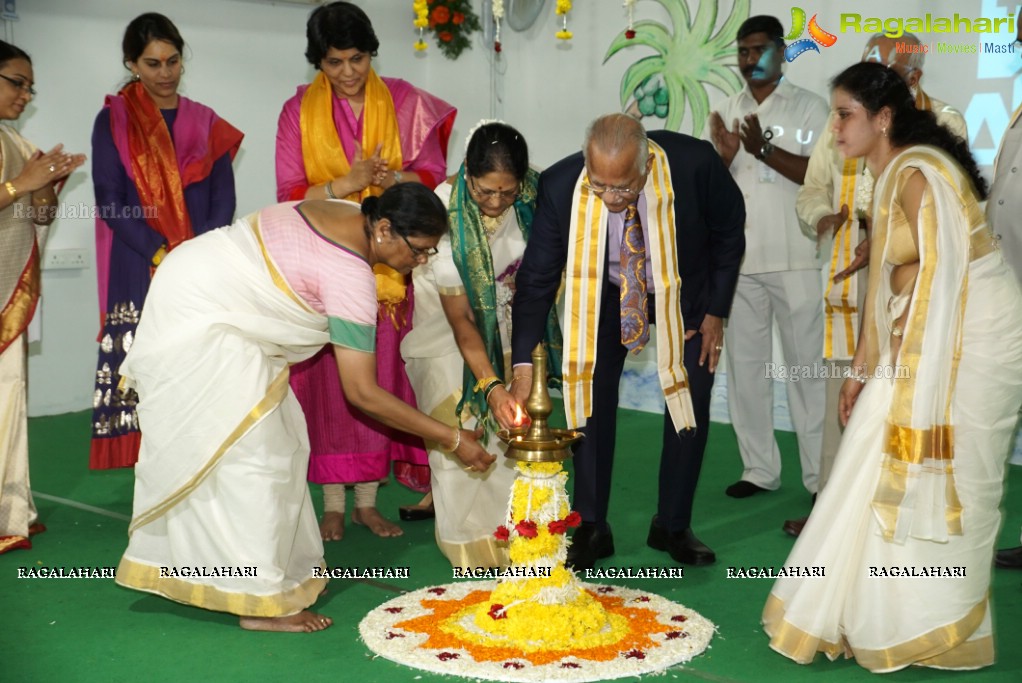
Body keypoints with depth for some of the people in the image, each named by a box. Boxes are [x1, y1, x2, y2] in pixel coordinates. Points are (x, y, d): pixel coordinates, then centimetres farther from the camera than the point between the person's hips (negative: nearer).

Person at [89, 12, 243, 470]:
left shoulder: (205, 123, 13)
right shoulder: (113, 120, 5)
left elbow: (224, 199, 6)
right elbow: (109, 201, -3)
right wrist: (161, 254, -14)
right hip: (139, 273, -2)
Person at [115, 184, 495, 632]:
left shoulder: (349, 214, -4)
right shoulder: (350, 275, -28)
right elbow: (362, 393, -27)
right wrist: (452, 439, -23)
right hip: (197, 322, -10)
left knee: (278, 439, 11)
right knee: (245, 451, -9)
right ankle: (259, 600, -3)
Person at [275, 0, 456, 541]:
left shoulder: (403, 101, 2)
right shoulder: (299, 111, 0)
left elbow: (432, 173, 0)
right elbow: (291, 195, -3)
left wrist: (390, 178, -19)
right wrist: (346, 185, -19)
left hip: (388, 265, 1)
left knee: (381, 378, 3)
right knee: (329, 379, 0)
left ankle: (367, 500, 15)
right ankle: (333, 503, 10)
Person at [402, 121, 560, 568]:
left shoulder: (533, 193, -22)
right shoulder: (445, 212, -34)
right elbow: (460, 318, -30)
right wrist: (491, 384, -37)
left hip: (507, 310, 4)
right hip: (450, 310, -3)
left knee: (512, 424, -5)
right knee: (462, 426, -9)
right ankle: (472, 544, 3)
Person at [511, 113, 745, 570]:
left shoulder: (695, 164, -33)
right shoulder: (561, 186, -31)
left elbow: (729, 230, -12)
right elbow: (537, 276, -21)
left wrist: (717, 312, -7)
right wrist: (523, 365, -26)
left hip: (686, 292, 0)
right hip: (604, 293, 0)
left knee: (691, 399, -1)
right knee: (591, 392, -7)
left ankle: (672, 526, 15)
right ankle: (591, 528, 6)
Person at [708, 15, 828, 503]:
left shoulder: (808, 107, 1)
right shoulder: (728, 112, 12)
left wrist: (763, 149, -21)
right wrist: (724, 157, -10)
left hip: (793, 260, -4)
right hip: (738, 259, 4)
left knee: (806, 366, -1)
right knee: (744, 365, 7)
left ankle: (820, 477, 4)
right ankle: (759, 469, 16)